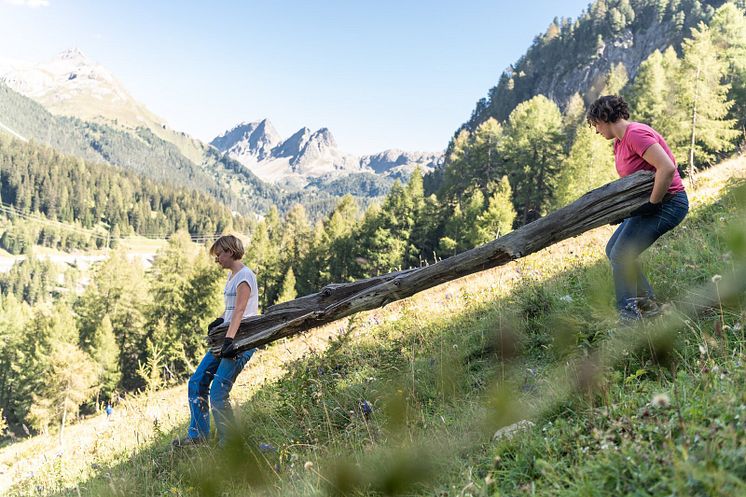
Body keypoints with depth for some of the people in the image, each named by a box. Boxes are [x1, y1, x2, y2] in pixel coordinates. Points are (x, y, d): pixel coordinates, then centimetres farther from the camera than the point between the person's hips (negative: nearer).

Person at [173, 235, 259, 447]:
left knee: (218, 393, -13)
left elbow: (239, 311, -24)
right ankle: (197, 436, 16)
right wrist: (220, 320, 12)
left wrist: (229, 340, -33)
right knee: (197, 383, 8)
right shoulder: (231, 275, 17)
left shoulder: (244, 276, -13)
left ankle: (227, 444, -1)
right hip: (227, 336, 10)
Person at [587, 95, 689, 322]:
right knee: (613, 250, 13)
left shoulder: (636, 134, -20)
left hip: (667, 203, -11)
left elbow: (667, 168, -30)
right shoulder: (620, 141, 11)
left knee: (621, 255, -13)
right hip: (649, 203, 11)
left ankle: (628, 316, -6)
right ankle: (647, 303, 20)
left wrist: (651, 204, -23)